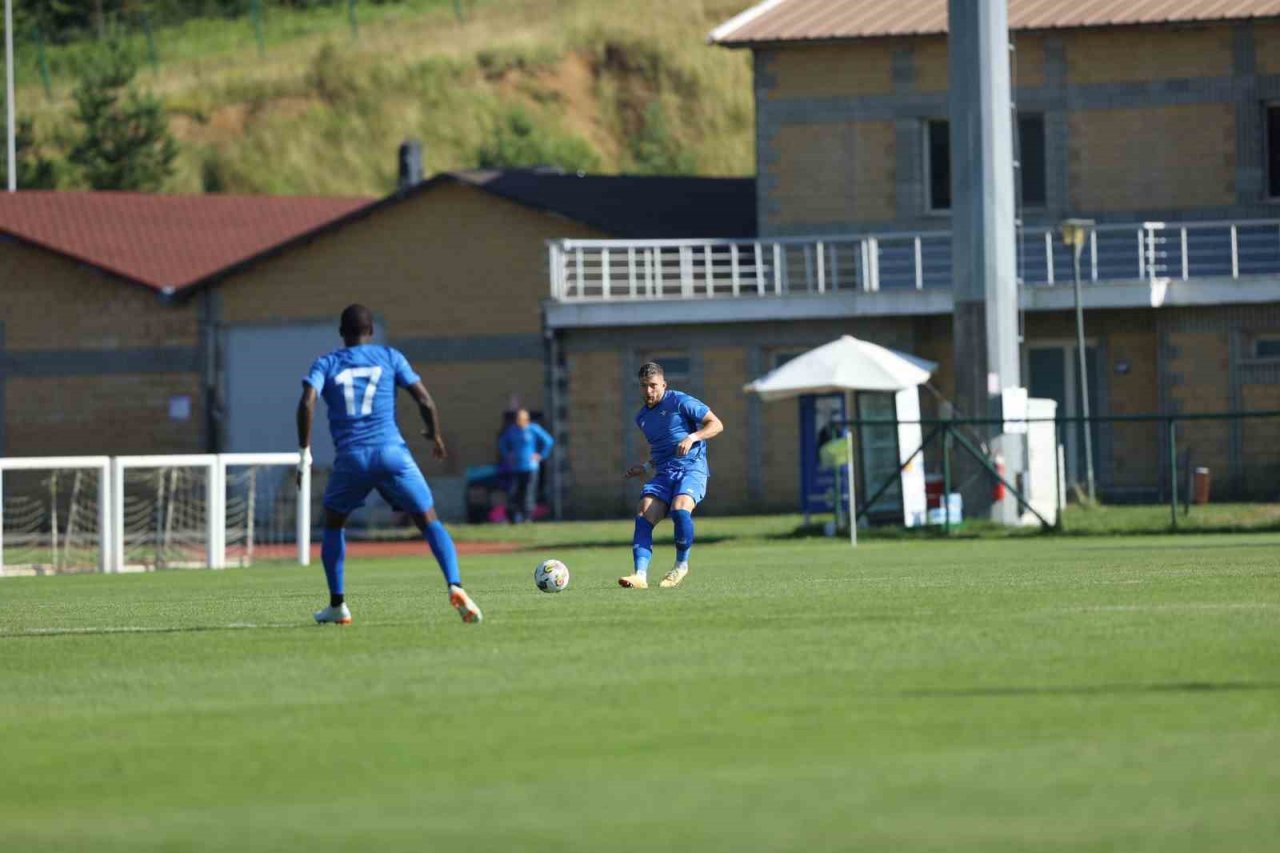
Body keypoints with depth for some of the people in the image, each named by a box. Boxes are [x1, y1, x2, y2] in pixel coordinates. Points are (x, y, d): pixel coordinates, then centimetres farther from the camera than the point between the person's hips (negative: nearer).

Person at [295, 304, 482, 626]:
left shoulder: (326, 364, 10)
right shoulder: (389, 357, 11)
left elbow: (307, 402, -8)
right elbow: (425, 401, 5)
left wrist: (305, 451, -3)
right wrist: (435, 436, 22)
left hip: (351, 457, 1)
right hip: (392, 453, -1)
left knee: (334, 525, 23)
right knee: (429, 522, 4)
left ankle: (337, 605, 19)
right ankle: (454, 586, -18)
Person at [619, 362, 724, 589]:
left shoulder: (680, 402, -1)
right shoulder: (642, 417, 20)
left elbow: (716, 425, -3)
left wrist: (692, 437, -18)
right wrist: (646, 468, 17)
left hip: (691, 468, -6)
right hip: (663, 474, 6)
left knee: (679, 509, -32)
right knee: (643, 517, -18)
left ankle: (682, 565, -10)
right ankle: (640, 575, -27)